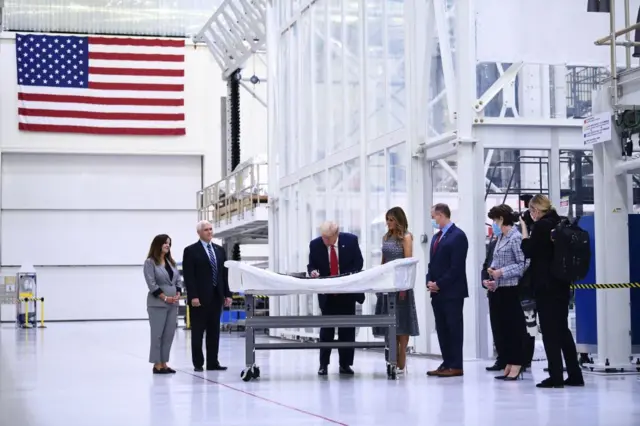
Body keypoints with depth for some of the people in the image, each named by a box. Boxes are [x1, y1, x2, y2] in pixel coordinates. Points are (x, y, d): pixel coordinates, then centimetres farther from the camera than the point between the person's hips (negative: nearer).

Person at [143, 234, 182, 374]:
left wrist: (177, 295, -1)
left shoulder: (171, 262, 17)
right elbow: (151, 283, -11)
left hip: (173, 304, 6)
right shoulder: (150, 262, -4)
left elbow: (178, 280, 16)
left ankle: (164, 363, 10)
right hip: (158, 304, -6)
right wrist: (165, 298, -14)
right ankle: (157, 364, 0)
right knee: (157, 334, -4)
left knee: (169, 334, 4)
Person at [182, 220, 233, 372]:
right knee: (198, 332, 1)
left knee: (214, 332, 6)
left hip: (216, 297, 5)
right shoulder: (191, 251, -4)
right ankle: (198, 363, 6)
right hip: (200, 298, -5)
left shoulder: (220, 250, 14)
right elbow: (188, 276, -9)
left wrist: (227, 294, 7)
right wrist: (193, 296, -17)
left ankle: (212, 362, 10)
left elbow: (224, 274, 13)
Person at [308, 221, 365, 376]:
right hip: (327, 293, 0)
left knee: (347, 328, 3)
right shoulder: (315, 244, -8)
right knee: (326, 328, 0)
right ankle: (323, 364, 7)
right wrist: (313, 271, -22)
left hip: (348, 292, 0)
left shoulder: (351, 240, -9)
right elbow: (311, 265, 2)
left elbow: (358, 262, -5)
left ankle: (345, 364, 10)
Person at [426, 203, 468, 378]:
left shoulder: (458, 236, -10)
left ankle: (456, 366, -2)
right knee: (441, 329, 8)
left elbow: (456, 266, -16)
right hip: (437, 292, 8)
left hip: (452, 292, -8)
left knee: (454, 328, -4)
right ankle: (446, 363, 13)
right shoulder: (436, 237, 18)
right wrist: (429, 281, 3)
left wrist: (439, 284, -15)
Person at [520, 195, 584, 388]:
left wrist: (524, 228, -1)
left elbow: (528, 250, -7)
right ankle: (575, 375, 15)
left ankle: (556, 376, -3)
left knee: (550, 331, -3)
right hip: (562, 284, 8)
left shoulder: (541, 225, -13)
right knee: (562, 329, 14)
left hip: (545, 285, -8)